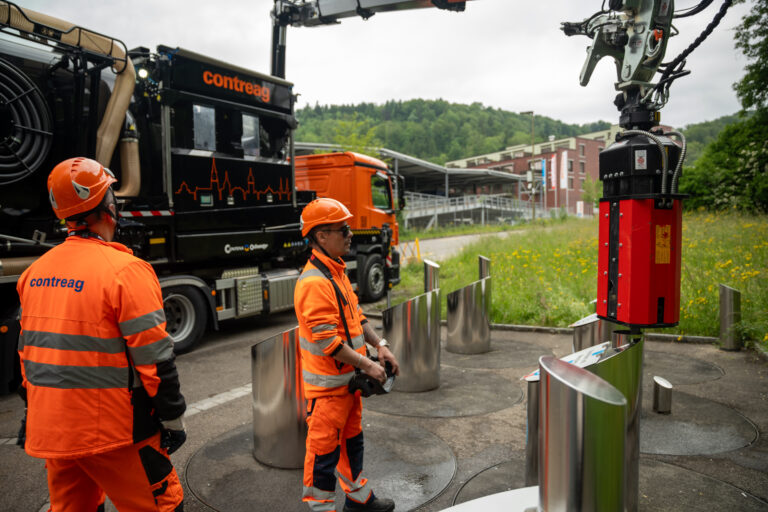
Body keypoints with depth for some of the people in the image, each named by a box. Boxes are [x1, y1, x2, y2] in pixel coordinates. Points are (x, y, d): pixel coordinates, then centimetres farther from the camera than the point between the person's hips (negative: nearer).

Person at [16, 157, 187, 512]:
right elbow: (154, 359, -18)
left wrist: (33, 411, 23)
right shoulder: (124, 270, -18)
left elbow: (28, 350, 13)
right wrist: (173, 420, -7)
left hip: (52, 429, 8)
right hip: (110, 431, -7)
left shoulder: (36, 271, 5)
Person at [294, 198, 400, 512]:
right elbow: (327, 340, -27)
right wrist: (366, 365, -21)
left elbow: (356, 315, 15)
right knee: (324, 450, 5)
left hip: (348, 379, 10)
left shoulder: (337, 271, 8)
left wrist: (380, 345, 4)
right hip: (327, 384, -10)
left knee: (352, 439, 24)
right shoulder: (314, 282, -24)